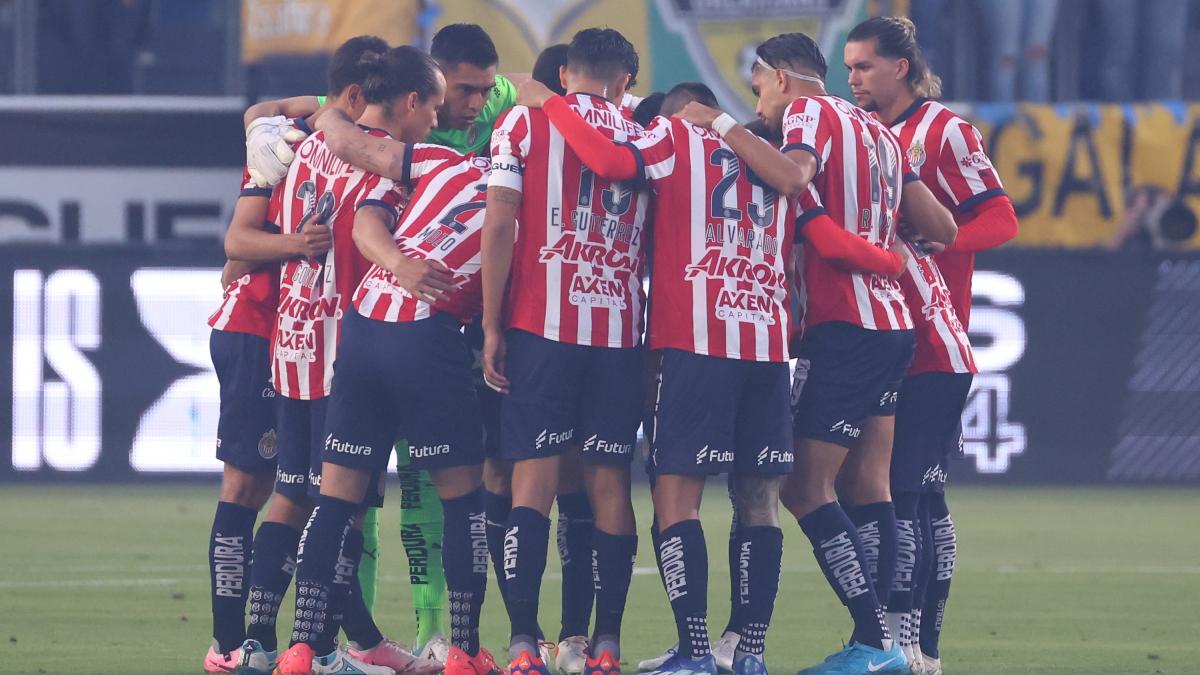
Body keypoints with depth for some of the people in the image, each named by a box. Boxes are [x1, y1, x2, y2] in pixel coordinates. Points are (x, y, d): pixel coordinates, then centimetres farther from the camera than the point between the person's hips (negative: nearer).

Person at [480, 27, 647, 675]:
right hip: (619, 331, 2)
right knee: (609, 483, 7)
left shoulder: (525, 123, 3)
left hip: (541, 327, -2)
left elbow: (500, 226, -4)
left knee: (534, 480, -3)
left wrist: (492, 326, -1)